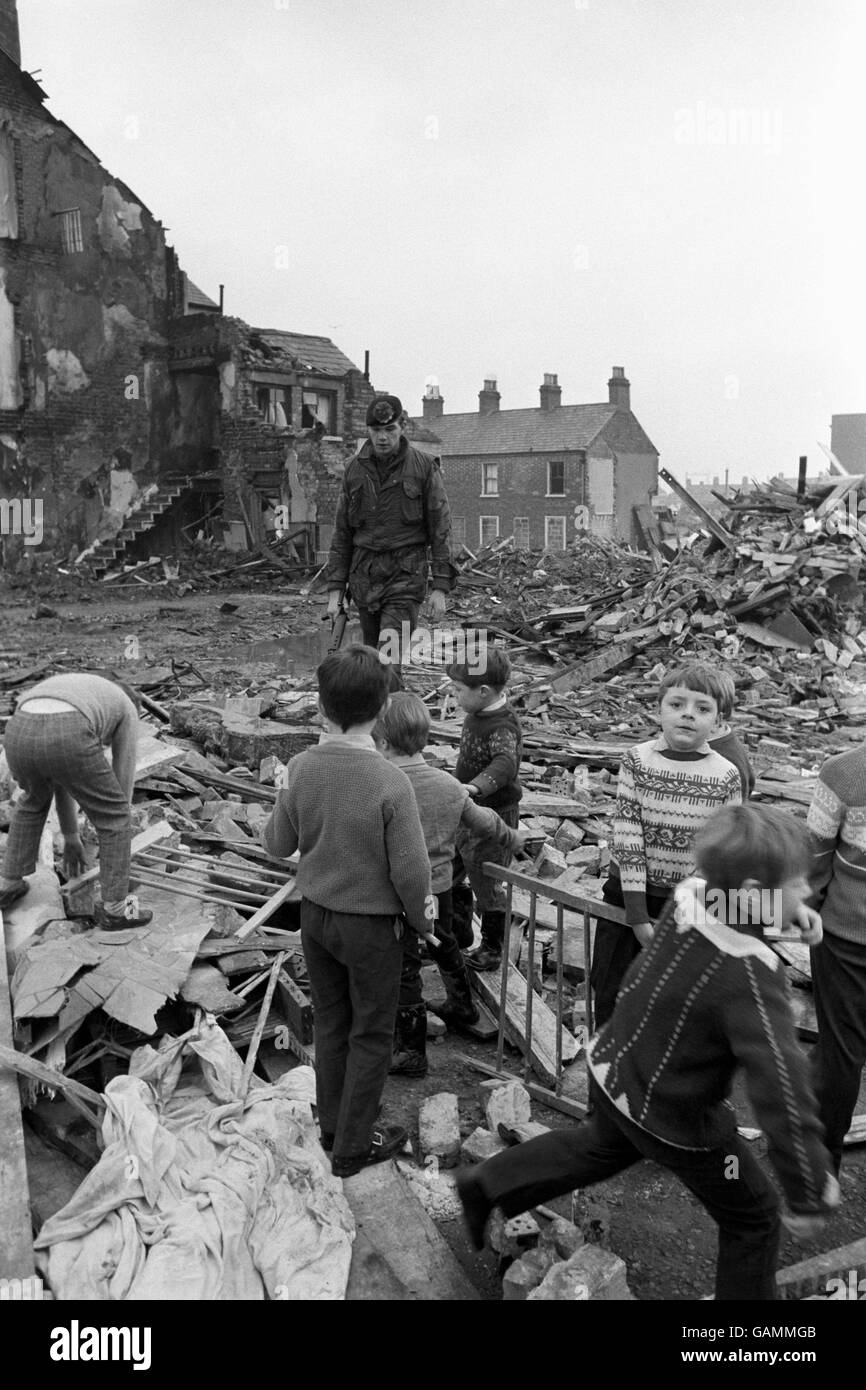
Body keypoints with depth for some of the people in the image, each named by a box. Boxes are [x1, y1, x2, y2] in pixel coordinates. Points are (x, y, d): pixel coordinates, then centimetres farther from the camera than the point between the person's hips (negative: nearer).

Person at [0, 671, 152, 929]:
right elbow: (123, 781, 30)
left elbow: (58, 778, 47)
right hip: (66, 741, -5)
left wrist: (70, 836, 53)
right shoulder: (127, 710, 30)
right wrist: (112, 841, 39)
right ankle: (114, 907, 23)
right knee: (114, 817, 17)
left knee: (34, 800, 38)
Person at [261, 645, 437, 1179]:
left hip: (315, 914, 5)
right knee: (371, 1035, 14)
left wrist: (267, 826, 22)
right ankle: (352, 1147, 27)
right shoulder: (390, 783, -26)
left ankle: (334, 1125, 39)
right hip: (371, 925, -5)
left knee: (331, 1022, 22)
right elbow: (411, 872, -20)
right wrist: (423, 920, -2)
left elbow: (280, 845, 1)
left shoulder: (301, 768, -13)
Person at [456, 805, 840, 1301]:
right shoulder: (751, 979, -38)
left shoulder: (690, 894, -18)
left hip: (618, 1070, 7)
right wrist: (810, 1197, -26)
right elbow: (783, 1090, -36)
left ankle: (487, 1186, 46)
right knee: (752, 1219, 18)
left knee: (600, 1146, 37)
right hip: (675, 1121, -7)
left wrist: (790, 913, 14)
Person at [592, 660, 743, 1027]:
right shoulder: (637, 759, -8)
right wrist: (638, 916, -16)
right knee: (609, 993, 11)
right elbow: (626, 837, -12)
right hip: (628, 894, 0)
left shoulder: (727, 776, -7)